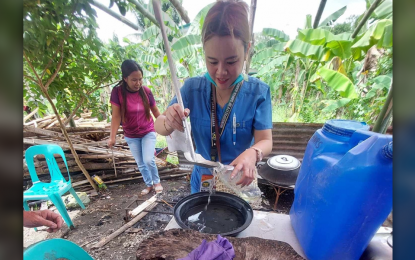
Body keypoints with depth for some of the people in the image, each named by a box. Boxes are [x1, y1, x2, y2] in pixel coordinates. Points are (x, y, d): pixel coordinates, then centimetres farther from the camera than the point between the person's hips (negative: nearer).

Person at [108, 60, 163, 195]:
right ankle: (149, 184, 34)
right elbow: (116, 116, -14)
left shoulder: (146, 91, -13)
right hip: (131, 136, 1)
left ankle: (157, 182, 17)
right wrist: (112, 137, -19)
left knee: (149, 160, -11)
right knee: (140, 163, 12)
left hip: (148, 132, -1)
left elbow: (156, 111, -2)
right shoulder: (117, 92, -16)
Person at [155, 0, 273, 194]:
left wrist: (252, 153, -43)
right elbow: (159, 127, -13)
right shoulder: (192, 88, -15)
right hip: (202, 181, 2)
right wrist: (168, 121, -36)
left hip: (240, 183, -1)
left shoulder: (258, 92, -20)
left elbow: (265, 141, -20)